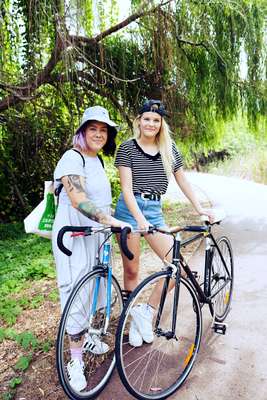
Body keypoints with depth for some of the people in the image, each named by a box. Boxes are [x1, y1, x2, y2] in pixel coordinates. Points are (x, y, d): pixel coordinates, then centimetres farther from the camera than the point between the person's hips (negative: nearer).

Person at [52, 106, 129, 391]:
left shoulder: (96, 160, 13)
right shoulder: (72, 158, -16)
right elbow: (78, 199, -32)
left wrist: (109, 223, 19)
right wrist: (111, 220, -42)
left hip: (96, 236, 9)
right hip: (74, 238, -9)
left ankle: (85, 337, 42)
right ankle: (75, 360, 17)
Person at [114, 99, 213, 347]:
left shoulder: (169, 149, 9)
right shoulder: (128, 148, -3)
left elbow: (182, 181, 16)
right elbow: (126, 188, -10)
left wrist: (199, 208, 12)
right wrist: (140, 218, -22)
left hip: (155, 212, 4)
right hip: (129, 210, -3)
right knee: (131, 270, 5)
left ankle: (146, 312, 10)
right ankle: (133, 320, 25)